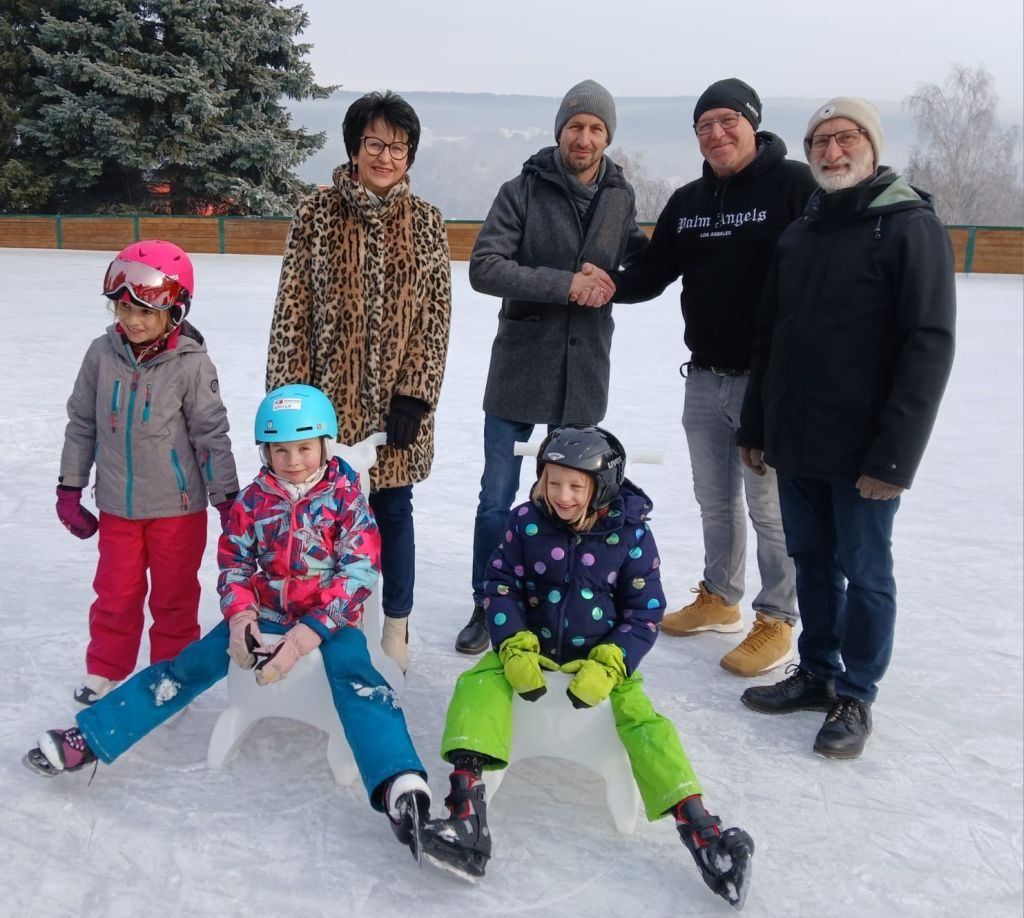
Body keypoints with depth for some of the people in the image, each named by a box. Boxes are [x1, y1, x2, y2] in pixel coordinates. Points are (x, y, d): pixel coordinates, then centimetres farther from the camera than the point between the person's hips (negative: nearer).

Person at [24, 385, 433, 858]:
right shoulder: (253, 502, 2)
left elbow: (359, 572, -15)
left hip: (329, 619, -4)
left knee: (353, 674, -32)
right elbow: (233, 563, 9)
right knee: (192, 664, -8)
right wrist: (240, 615, -12)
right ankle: (88, 739, 0)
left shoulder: (346, 497, -8)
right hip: (265, 615, 4)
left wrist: (304, 638, -24)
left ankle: (400, 787, -49)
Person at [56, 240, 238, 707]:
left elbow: (212, 434, -9)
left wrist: (228, 500, -7)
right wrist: (69, 488, 8)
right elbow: (82, 423, 5)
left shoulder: (191, 364, -15)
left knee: (174, 596, 11)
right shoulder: (102, 353, -4)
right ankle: (104, 670, 34)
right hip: (116, 503, 3)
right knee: (115, 593, 15)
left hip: (177, 505, -3)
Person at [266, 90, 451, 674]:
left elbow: (436, 317, 0)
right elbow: (292, 310, -1)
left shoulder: (426, 222, 2)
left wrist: (415, 394, -8)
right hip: (330, 395, 0)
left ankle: (396, 628, 27)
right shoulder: (317, 213, 0)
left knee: (392, 510, 10)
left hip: (397, 400, 0)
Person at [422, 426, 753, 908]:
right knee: (480, 683, -24)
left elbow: (645, 612, -7)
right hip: (531, 645, 1)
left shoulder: (631, 534, -11)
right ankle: (465, 810, -34)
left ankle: (700, 829, -25)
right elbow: (501, 588, -3)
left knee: (640, 716, -24)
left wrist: (607, 666, -20)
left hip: (601, 654, -1)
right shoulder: (525, 521, -8)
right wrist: (515, 650, -18)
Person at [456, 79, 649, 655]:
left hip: (585, 374, 3)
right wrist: (564, 284, -20)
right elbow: (485, 268, -14)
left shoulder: (621, 197, 5)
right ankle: (487, 608, 21)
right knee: (498, 498, 4)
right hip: (519, 368, -3)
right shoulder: (524, 191, -6)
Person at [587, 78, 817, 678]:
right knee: (715, 499, 18)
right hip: (703, 377, 6)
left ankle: (776, 621, 18)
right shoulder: (687, 201, 10)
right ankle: (720, 598, 35)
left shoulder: (795, 184, -9)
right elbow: (653, 273, 10)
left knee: (770, 505, 2)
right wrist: (610, 284, -11)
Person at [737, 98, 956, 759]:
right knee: (813, 563, 16)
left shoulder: (911, 226, -8)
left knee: (864, 573, 6)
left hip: (864, 451, -6)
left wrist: (896, 453, -19)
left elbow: (930, 346, -15)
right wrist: (756, 426, 13)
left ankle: (855, 698, 21)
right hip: (796, 442, 6)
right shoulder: (799, 233, 12)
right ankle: (817, 673, 32)